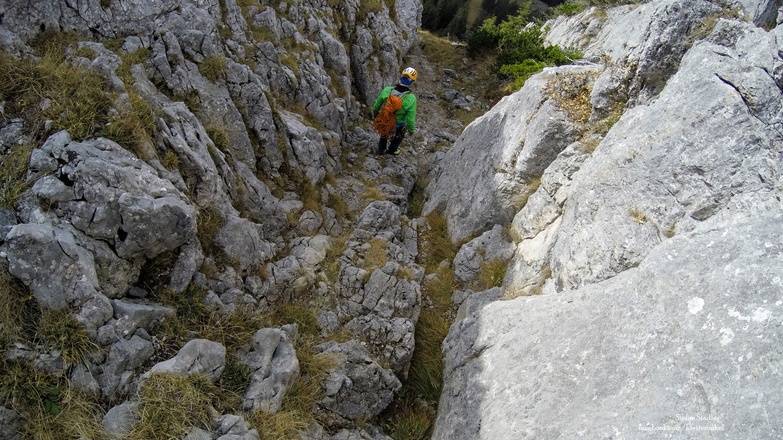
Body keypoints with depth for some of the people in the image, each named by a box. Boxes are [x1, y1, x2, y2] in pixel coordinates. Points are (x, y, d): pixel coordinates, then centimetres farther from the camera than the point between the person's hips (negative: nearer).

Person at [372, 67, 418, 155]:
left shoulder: (387, 90, -24)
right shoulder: (411, 98, -33)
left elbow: (376, 106, -9)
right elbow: (410, 119, -26)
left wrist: (375, 114, 13)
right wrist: (411, 130, -5)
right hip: (398, 126, -2)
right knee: (398, 137, 34)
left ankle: (381, 150, 59)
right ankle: (392, 150, 59)